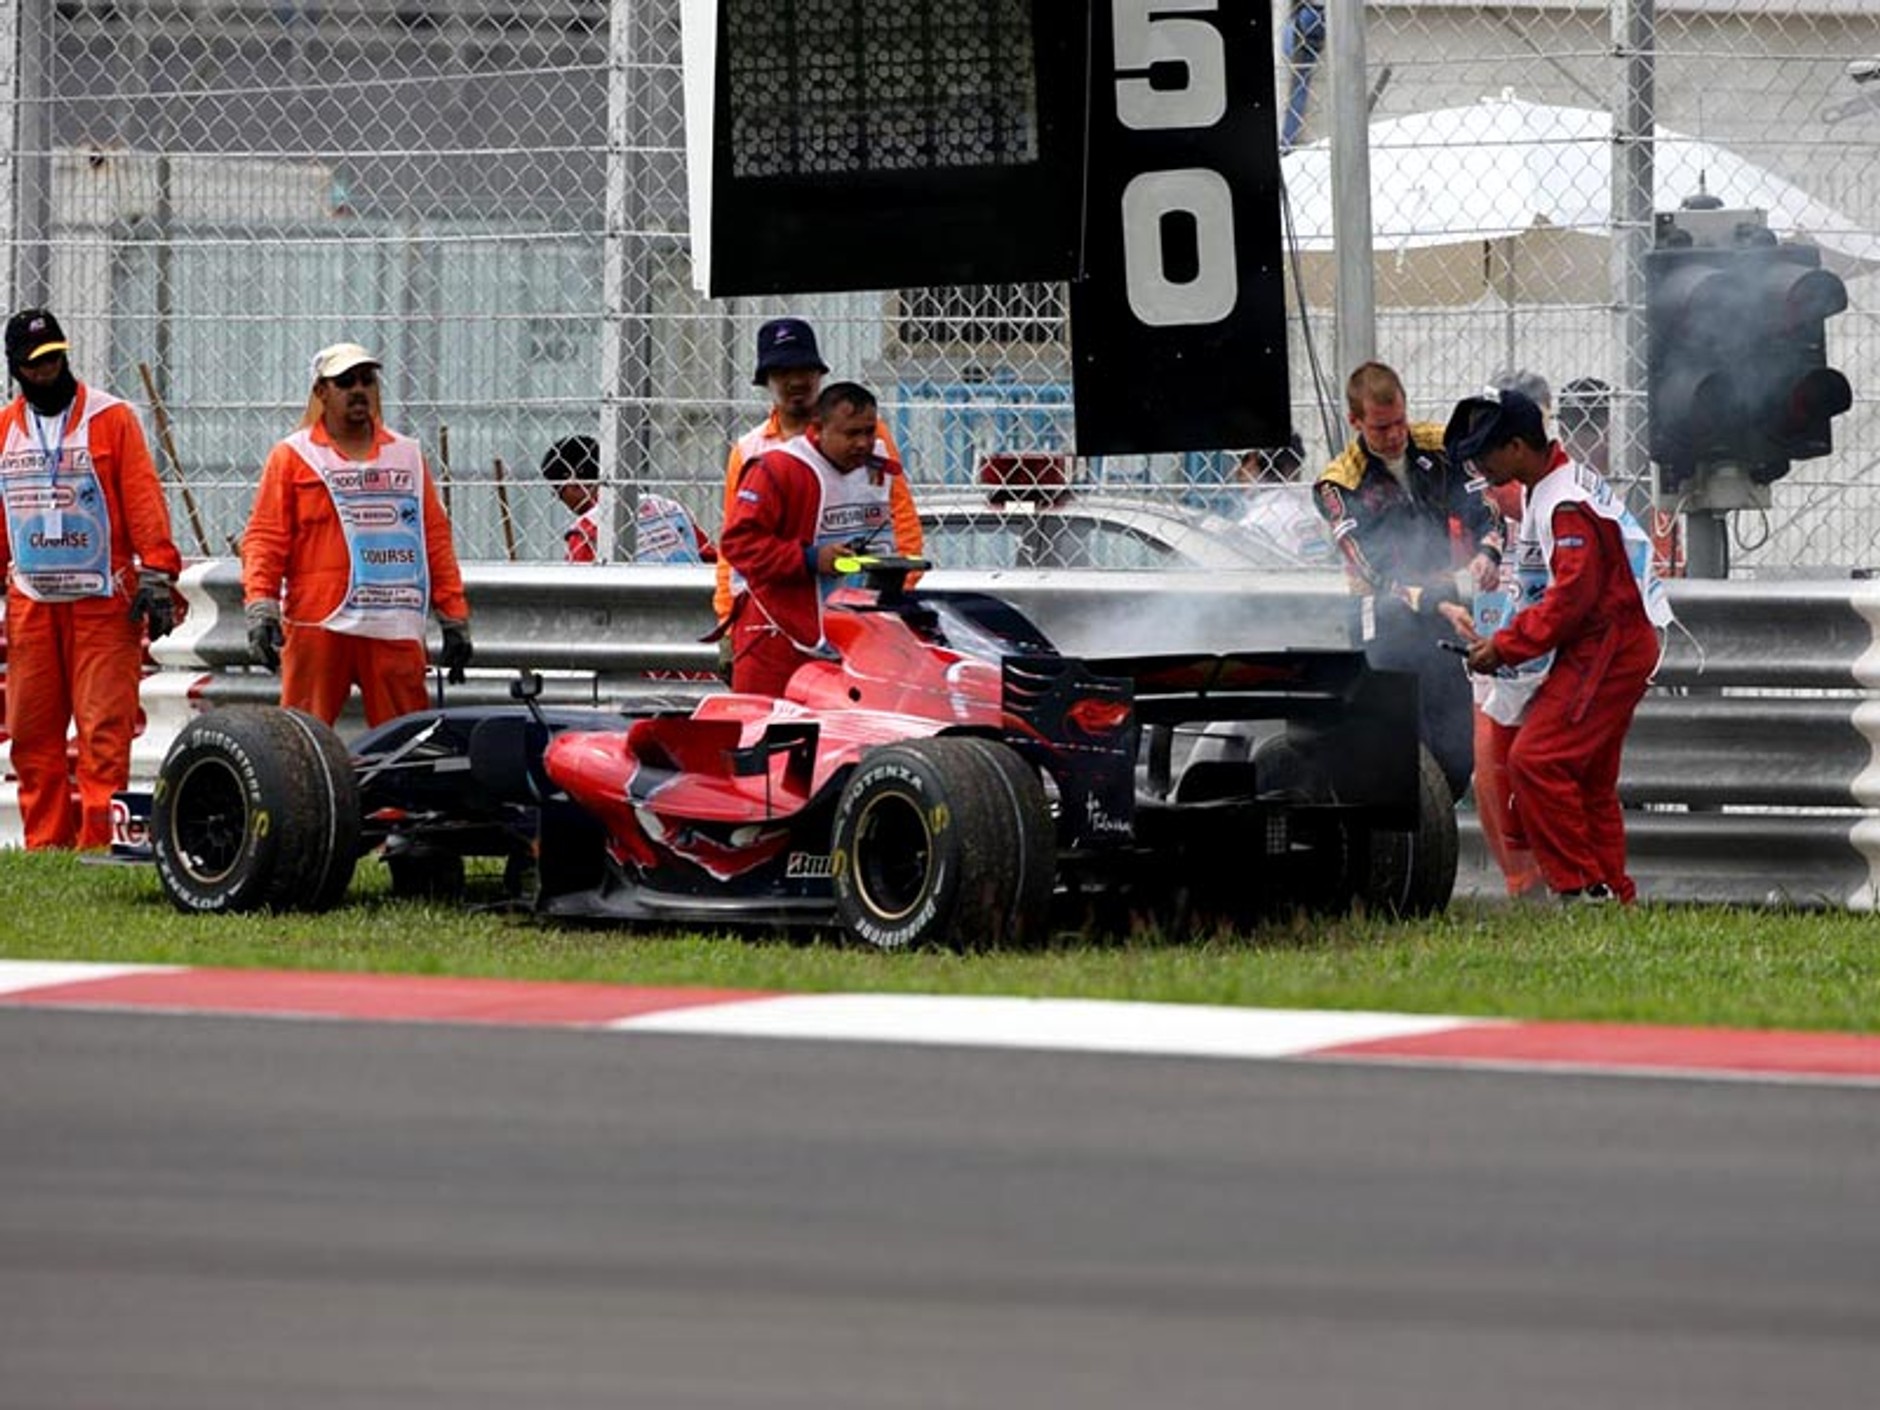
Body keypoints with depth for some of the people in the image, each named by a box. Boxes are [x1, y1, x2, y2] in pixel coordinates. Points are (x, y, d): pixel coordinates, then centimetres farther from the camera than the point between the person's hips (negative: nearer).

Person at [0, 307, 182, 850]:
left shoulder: (111, 418, 1)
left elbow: (143, 497, -3)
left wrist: (156, 576, -10)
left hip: (103, 600, -4)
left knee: (104, 728, -9)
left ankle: (100, 843, -11)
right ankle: (45, 845, 6)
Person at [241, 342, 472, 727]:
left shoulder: (408, 456, 18)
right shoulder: (292, 457, 8)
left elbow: (435, 538, 17)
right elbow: (264, 539, 3)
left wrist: (454, 617, 13)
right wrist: (260, 607, -11)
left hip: (396, 627, 3)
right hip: (318, 624, -3)